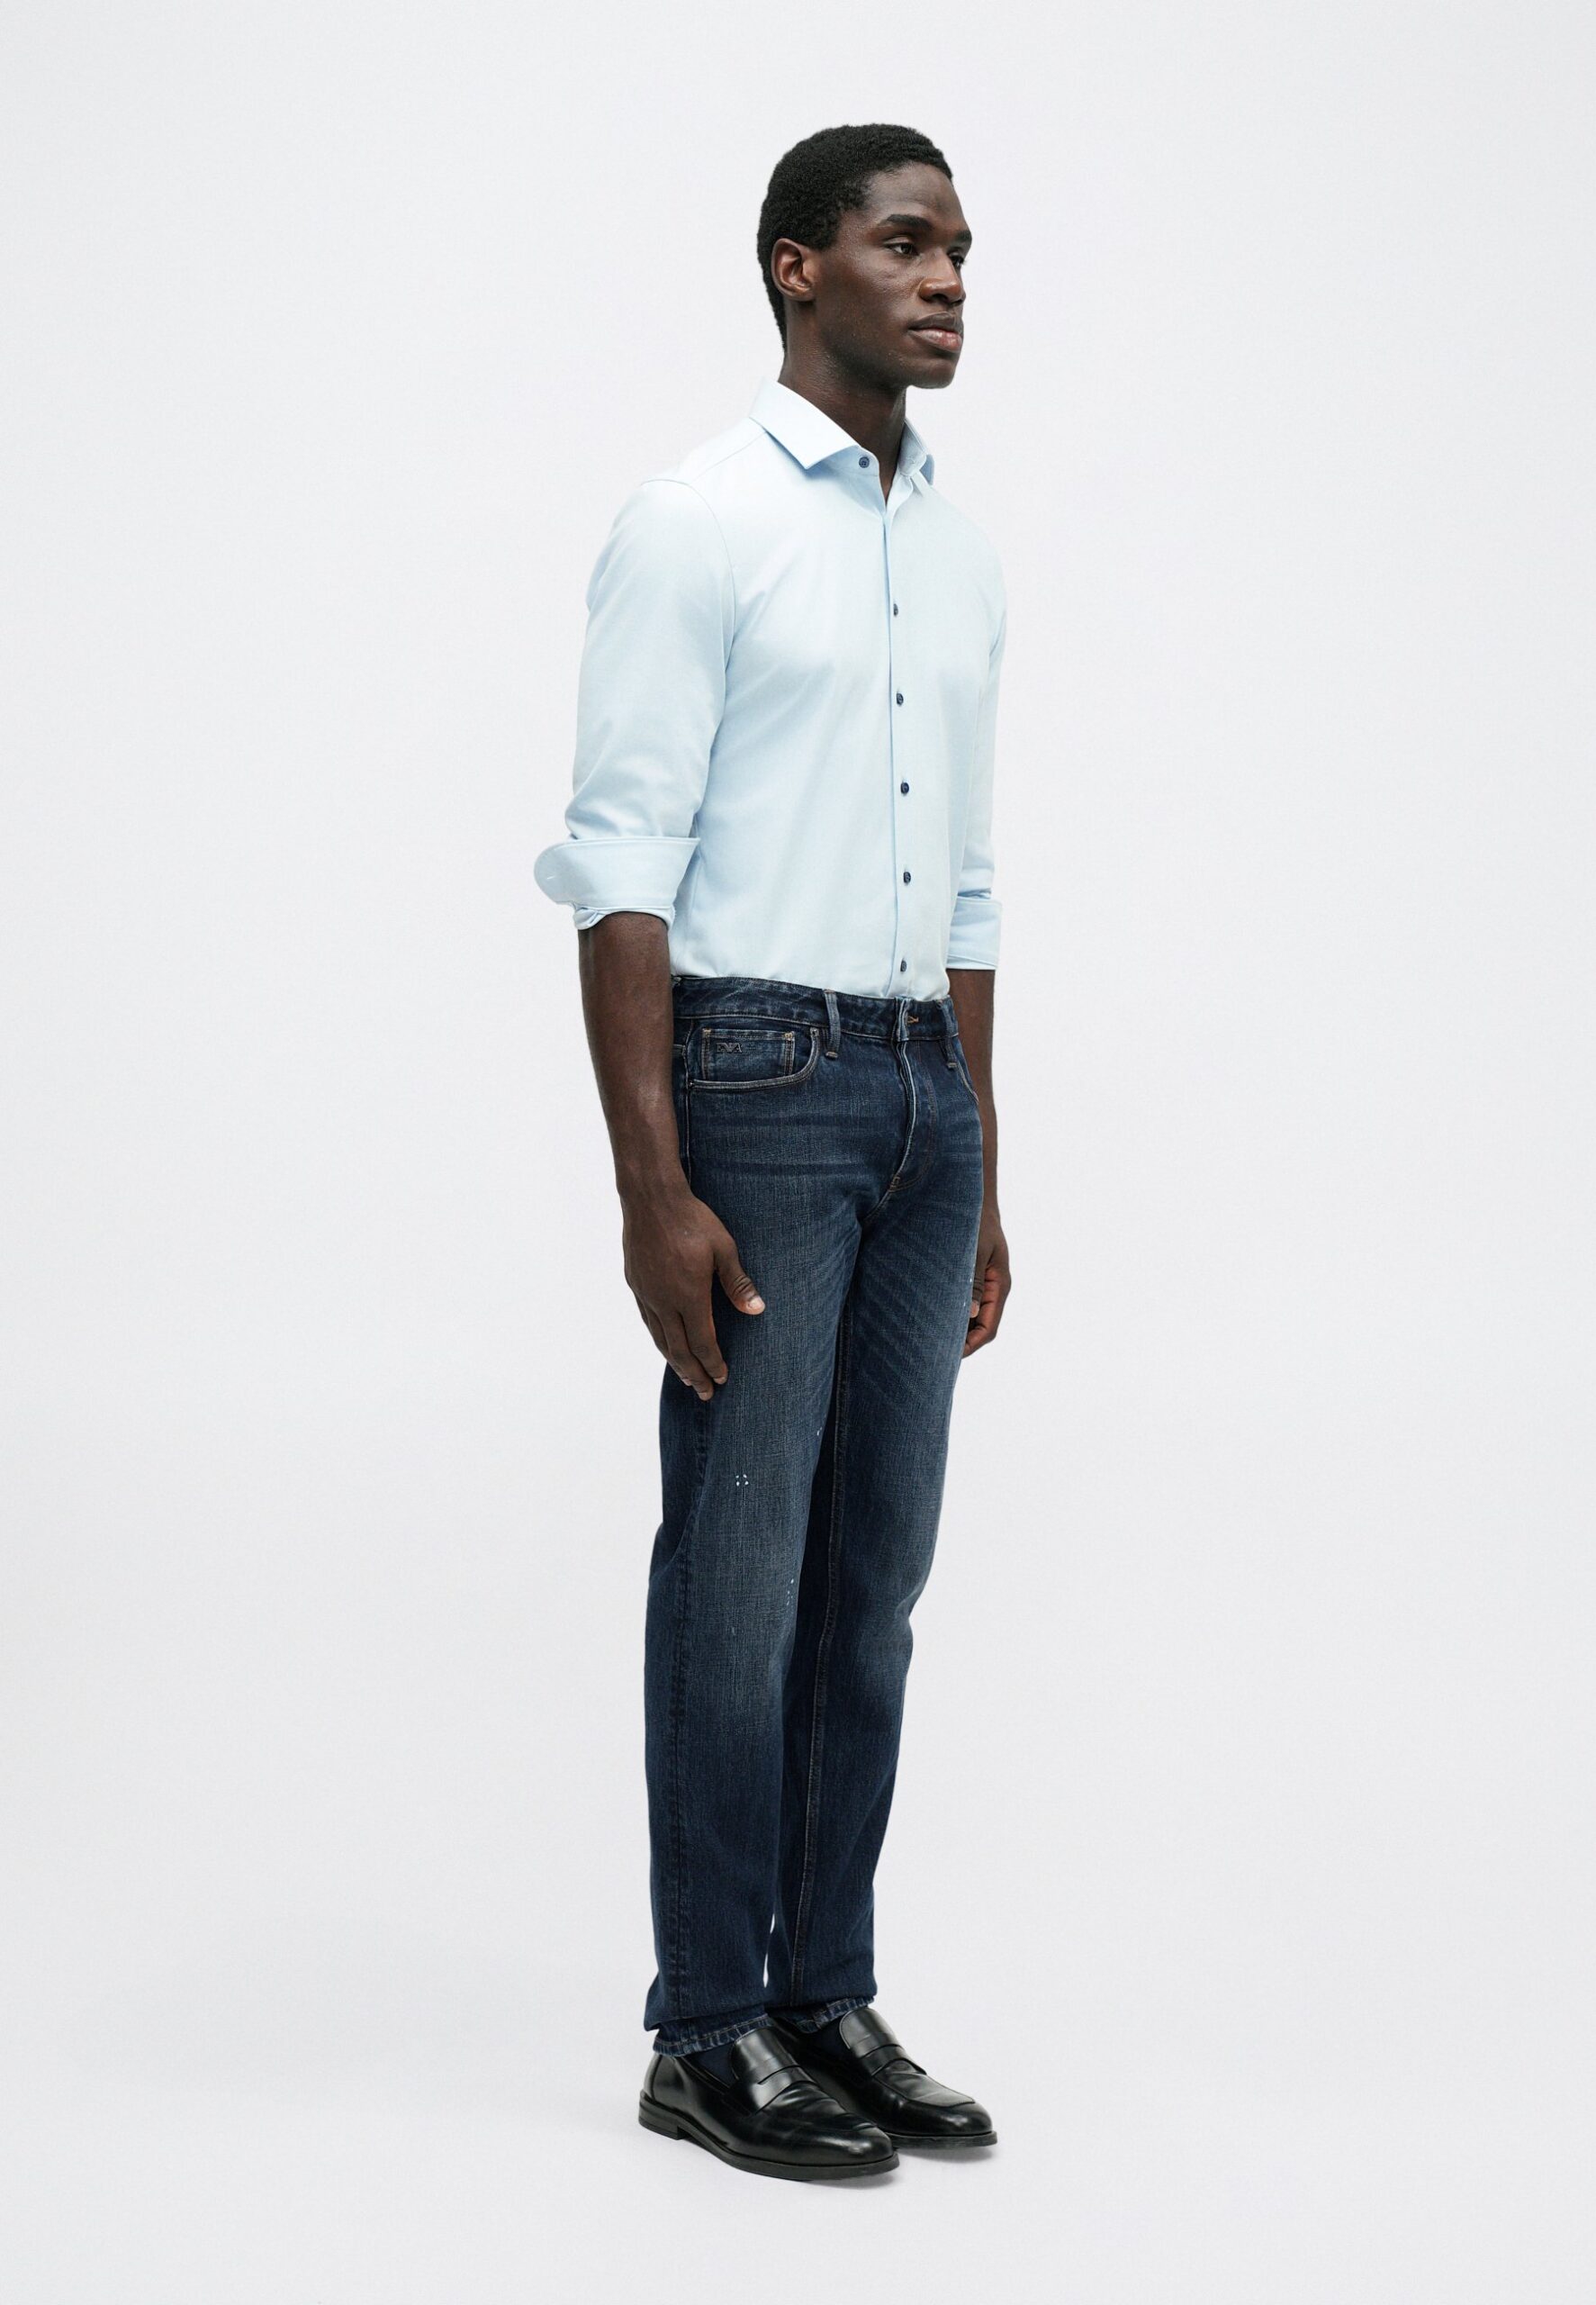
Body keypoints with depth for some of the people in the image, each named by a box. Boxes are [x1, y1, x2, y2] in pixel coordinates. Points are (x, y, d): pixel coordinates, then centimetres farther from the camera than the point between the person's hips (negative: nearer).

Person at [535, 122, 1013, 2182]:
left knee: (875, 1576, 10)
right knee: (741, 1572, -2)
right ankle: (707, 2035, 8)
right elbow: (621, 868, -13)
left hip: (923, 1094, 7)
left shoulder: (960, 560, 16)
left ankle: (828, 2000, 20)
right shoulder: (695, 525, -8)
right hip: (759, 1079, -7)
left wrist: (979, 1180, 17)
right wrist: (653, 1192, -19)